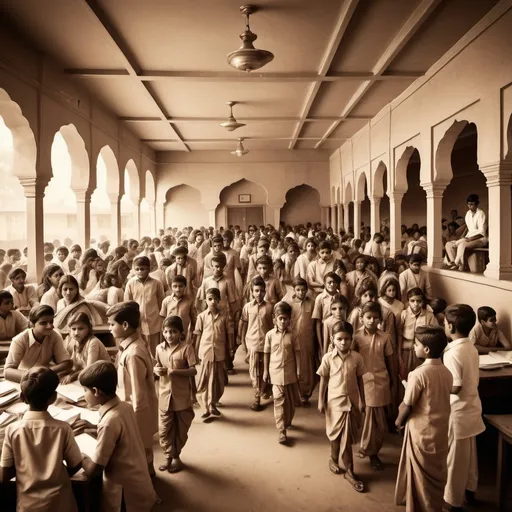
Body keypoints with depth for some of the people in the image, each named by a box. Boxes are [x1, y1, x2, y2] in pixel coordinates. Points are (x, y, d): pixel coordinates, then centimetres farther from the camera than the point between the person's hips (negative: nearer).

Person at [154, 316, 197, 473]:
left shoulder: (186, 348, -14)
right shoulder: (159, 348, 0)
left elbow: (193, 371, -15)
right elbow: (156, 366, 12)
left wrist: (176, 371, -26)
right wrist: (157, 370, -11)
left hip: (182, 396, -3)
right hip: (165, 395, 3)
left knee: (181, 429, 13)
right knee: (165, 429, 9)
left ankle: (176, 456, 32)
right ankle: (169, 456, 27)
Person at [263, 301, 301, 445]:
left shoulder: (292, 336, -3)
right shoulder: (270, 335, -5)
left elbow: (297, 353, 1)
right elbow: (267, 354, 2)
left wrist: (298, 370, -2)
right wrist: (266, 371, 4)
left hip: (290, 372, 2)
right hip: (276, 372, -2)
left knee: (291, 399, 14)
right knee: (279, 400, -3)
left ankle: (288, 421, 37)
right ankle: (281, 430, 1)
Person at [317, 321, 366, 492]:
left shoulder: (357, 357, -8)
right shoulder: (328, 358, -11)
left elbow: (360, 380, 1)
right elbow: (324, 380, -3)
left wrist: (362, 400, 3)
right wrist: (321, 401, -2)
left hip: (352, 400, 2)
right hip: (335, 400, -1)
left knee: (347, 436, 12)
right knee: (337, 434, 9)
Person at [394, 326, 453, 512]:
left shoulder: (418, 374, -24)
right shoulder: (447, 372, -2)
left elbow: (407, 406, -15)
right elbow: (439, 401, 7)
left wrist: (399, 421, 5)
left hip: (421, 432, -6)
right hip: (440, 431, 6)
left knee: (420, 477, 11)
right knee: (436, 474, 21)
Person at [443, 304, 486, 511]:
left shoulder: (452, 353, -27)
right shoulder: (471, 348, 0)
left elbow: (454, 387, -25)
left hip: (457, 413, -8)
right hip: (471, 408, 8)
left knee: (454, 458, 8)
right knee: (469, 454, 24)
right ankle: (469, 490, 41)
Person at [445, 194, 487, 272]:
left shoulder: (481, 214, -12)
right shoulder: (468, 213, 9)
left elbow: (482, 233, -17)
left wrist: (469, 239, -24)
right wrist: (463, 237, 5)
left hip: (480, 239, -8)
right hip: (469, 238, 8)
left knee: (462, 244, -36)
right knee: (448, 244, -6)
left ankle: (456, 264, -23)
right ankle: (454, 264, -22)